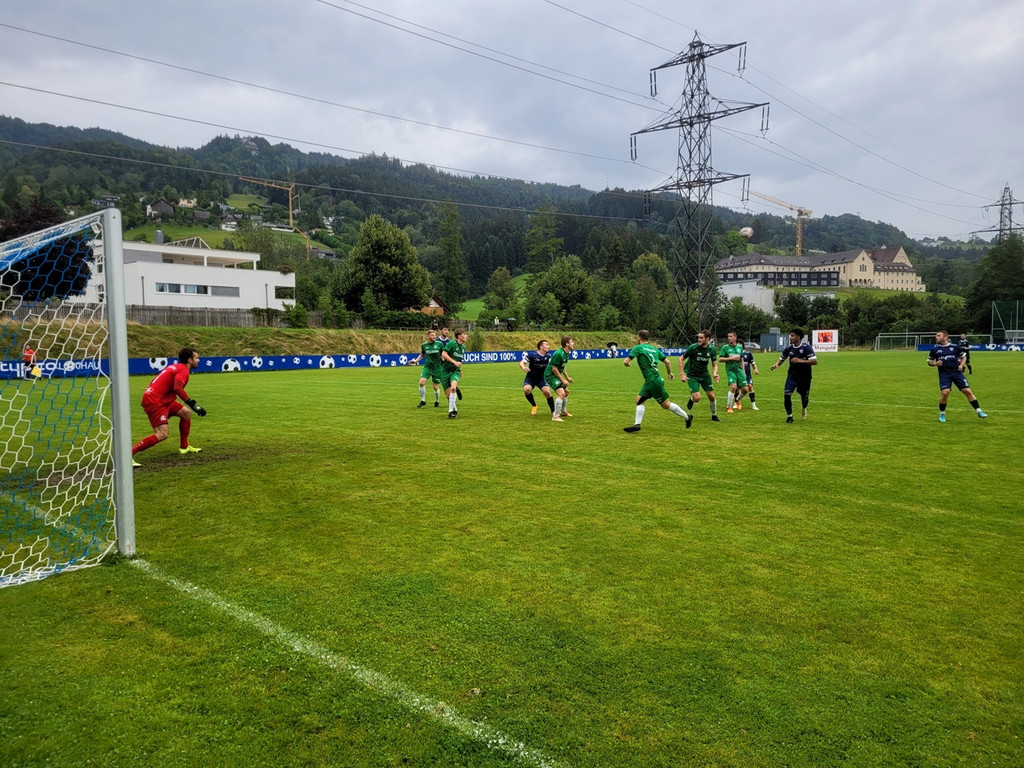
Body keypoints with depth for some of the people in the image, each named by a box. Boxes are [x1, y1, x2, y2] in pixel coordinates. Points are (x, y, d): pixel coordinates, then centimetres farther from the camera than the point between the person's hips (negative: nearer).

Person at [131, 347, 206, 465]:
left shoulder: (176, 366, 16)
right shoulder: (183, 370, -12)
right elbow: (177, 388, -29)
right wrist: (192, 404, -28)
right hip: (154, 402, -10)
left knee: (186, 412, 16)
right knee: (162, 435, -18)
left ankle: (184, 447, 24)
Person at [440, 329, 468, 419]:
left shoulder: (463, 347, 15)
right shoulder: (452, 343, -8)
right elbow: (443, 354, -19)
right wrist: (454, 362, -24)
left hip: (455, 371, 3)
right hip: (446, 371, -3)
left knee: (453, 387, -26)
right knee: (448, 394, -4)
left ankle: (450, 411, -22)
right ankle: (454, 409, 21)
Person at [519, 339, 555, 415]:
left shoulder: (548, 356, -6)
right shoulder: (531, 355, -18)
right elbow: (522, 362, -24)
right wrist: (524, 367, -47)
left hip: (542, 378, 2)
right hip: (530, 378, -2)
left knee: (547, 392, -20)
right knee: (526, 389, -29)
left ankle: (553, 411, 0)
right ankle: (534, 406, -1)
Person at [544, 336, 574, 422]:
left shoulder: (566, 353, 7)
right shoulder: (559, 354, -24)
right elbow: (554, 369, -23)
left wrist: (567, 378, 17)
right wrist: (563, 380, -19)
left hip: (556, 375, 10)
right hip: (550, 375, -10)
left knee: (566, 391, 21)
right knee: (561, 393, -22)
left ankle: (563, 411, 41)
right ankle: (555, 416, -18)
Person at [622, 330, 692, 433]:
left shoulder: (638, 348, -9)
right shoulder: (654, 349, 12)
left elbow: (626, 362, -13)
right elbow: (667, 361, 12)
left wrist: (627, 363, 11)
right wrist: (670, 373, 28)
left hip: (654, 381, -8)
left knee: (666, 404, 4)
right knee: (639, 400, 7)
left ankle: (687, 417, 16)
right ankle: (637, 424, 1)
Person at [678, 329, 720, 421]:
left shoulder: (712, 350, -7)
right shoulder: (693, 347, -17)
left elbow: (715, 364, 5)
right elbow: (681, 359, -8)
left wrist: (714, 373, -16)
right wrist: (682, 374, -15)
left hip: (705, 375, 4)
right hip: (692, 375, -3)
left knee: (711, 396, 2)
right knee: (697, 398, -16)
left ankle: (714, 415, 24)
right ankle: (691, 399, 22)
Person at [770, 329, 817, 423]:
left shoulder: (806, 347, -15)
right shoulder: (789, 349, -3)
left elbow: (815, 361, -20)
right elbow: (782, 359, 13)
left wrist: (800, 360, -29)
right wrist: (777, 364, -9)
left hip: (805, 377, -2)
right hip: (792, 375, 2)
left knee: (805, 398, 9)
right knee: (786, 394, -15)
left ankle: (803, 408, 47)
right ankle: (789, 416, 1)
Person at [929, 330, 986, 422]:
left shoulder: (955, 347, 5)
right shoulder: (935, 349, 5)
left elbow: (964, 356, 17)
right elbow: (929, 361, 13)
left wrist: (961, 365, -1)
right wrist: (935, 364, -9)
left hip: (957, 372, 1)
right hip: (944, 374, -1)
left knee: (967, 391, -2)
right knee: (945, 392, -17)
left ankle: (979, 411, 8)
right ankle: (942, 414, 2)